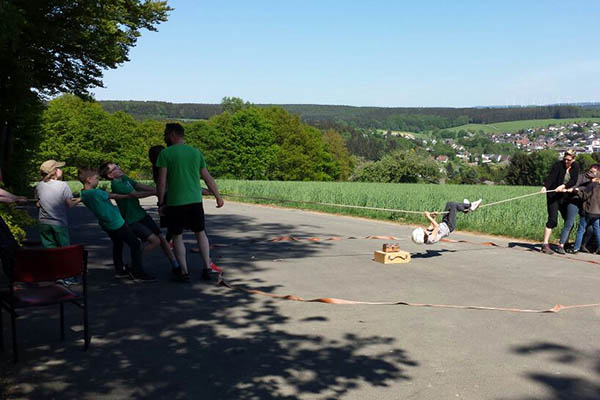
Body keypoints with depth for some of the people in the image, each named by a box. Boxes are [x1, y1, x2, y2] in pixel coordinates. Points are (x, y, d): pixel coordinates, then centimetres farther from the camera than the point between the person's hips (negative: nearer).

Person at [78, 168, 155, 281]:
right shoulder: (96, 193, -25)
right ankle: (138, 272, 0)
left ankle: (119, 270, 30)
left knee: (117, 245, 26)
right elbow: (114, 196, -13)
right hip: (116, 223, -9)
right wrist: (129, 196, -1)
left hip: (106, 224, 9)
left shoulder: (83, 194, 1)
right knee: (135, 244, -1)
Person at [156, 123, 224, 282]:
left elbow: (162, 182, -7)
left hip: (175, 202, -4)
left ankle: (184, 271, 7)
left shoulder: (165, 153, -4)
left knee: (177, 236, 8)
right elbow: (207, 177, 11)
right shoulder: (196, 152, 8)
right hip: (195, 200, 4)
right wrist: (218, 196, 19)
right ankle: (207, 268, 16)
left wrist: (161, 203, 1)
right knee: (200, 233, 16)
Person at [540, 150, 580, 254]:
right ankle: (545, 244, -11)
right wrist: (545, 186, -40)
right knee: (552, 220, -13)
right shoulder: (558, 165, -8)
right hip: (553, 196, -5)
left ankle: (563, 245, 19)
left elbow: (573, 181, -8)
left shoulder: (575, 167, 4)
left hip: (565, 197, 5)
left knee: (569, 221, 6)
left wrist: (563, 186, -26)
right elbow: (550, 177, -21)